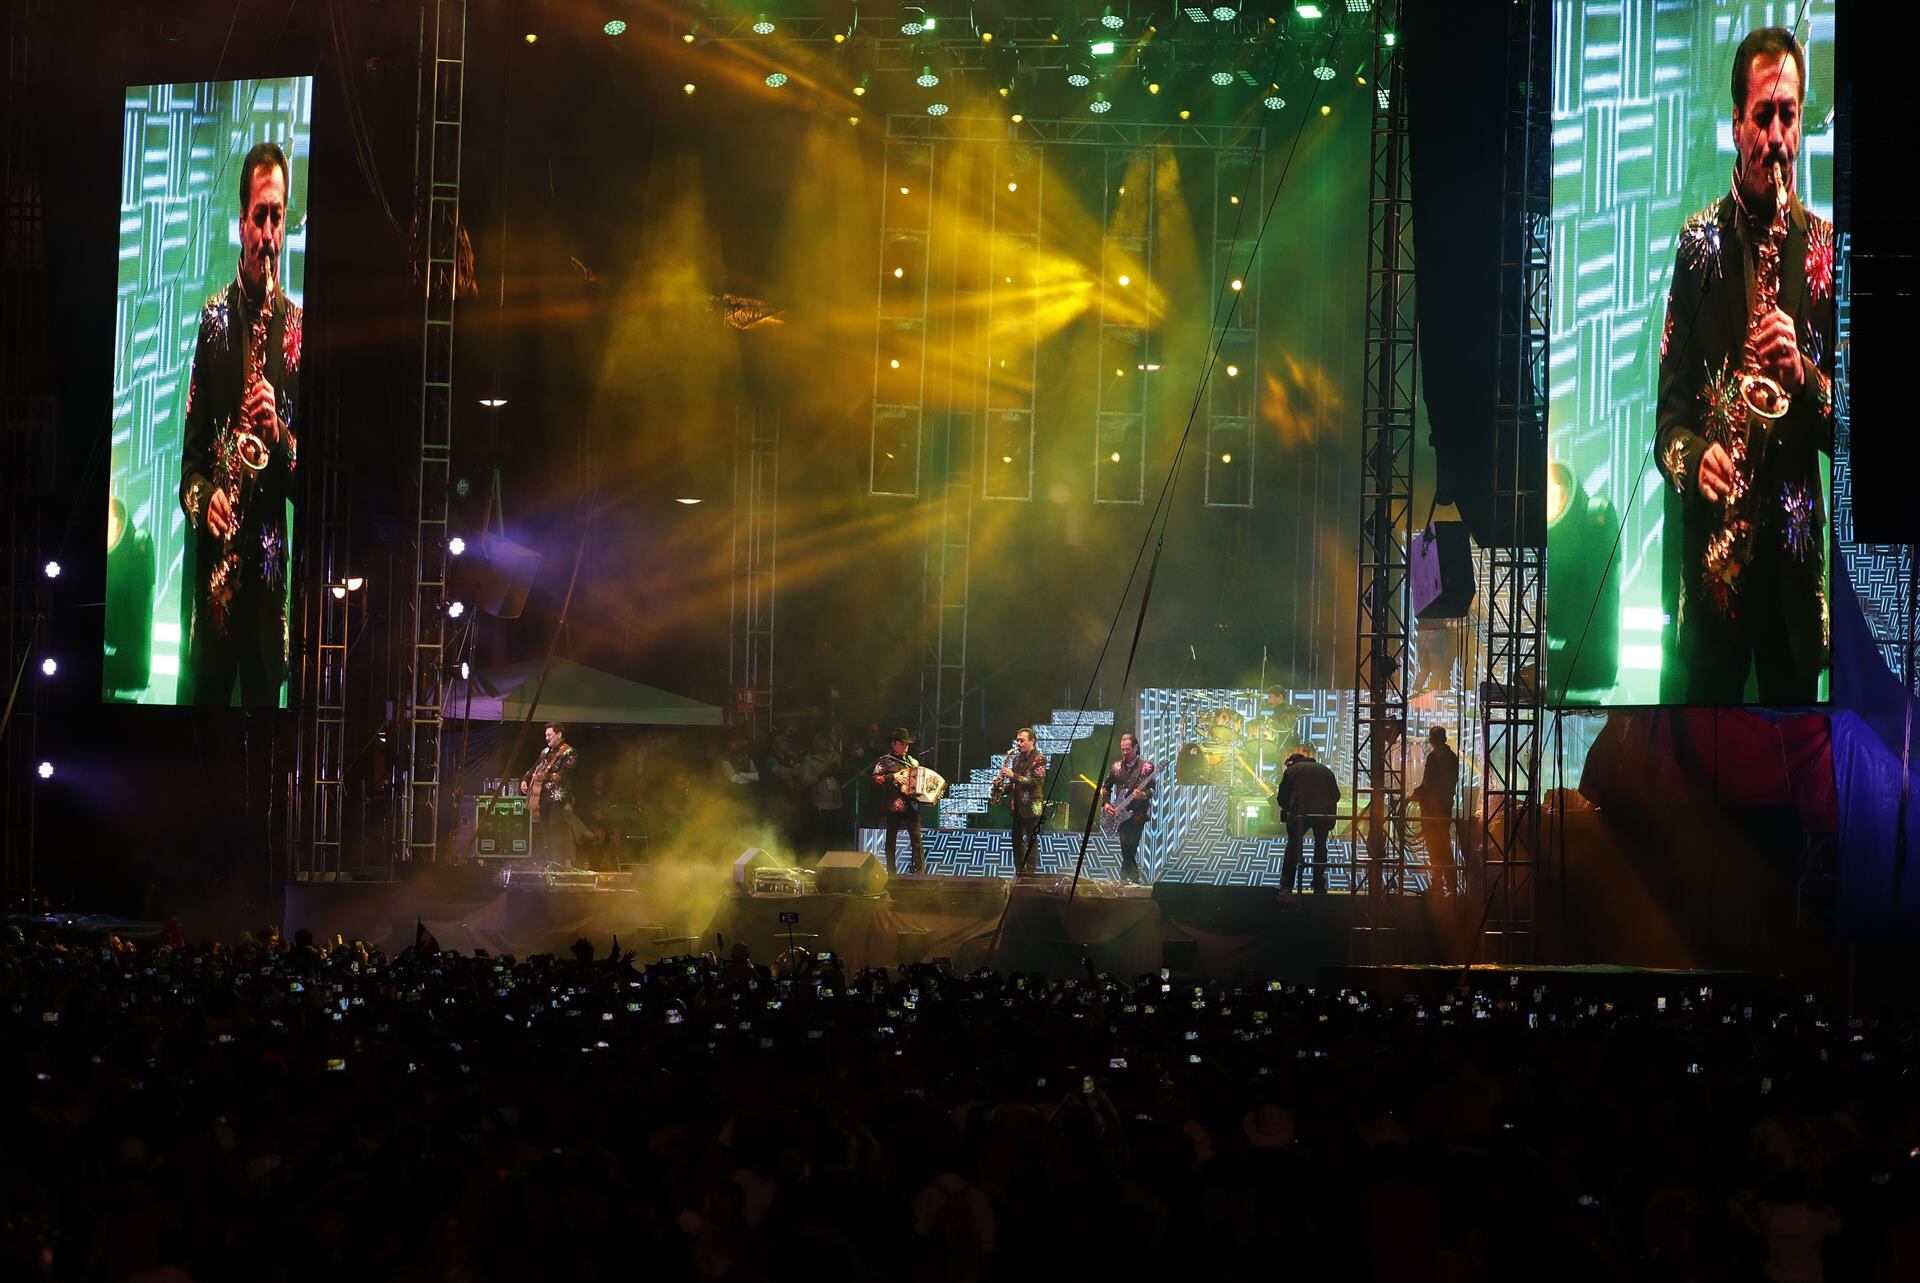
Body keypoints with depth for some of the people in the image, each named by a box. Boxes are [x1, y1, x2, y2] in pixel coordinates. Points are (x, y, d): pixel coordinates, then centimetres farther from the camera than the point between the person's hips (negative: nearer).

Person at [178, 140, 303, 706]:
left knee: (263, 697, 2)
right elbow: (191, 446, 5)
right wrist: (201, 498, -13)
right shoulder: (214, 316, 6)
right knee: (199, 695, 2)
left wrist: (279, 433, -16)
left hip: (270, 567, 0)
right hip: (209, 565, 0)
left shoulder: (297, 327, 4)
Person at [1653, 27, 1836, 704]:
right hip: (1709, 548, -1)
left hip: (1795, 556, 1)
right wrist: (1692, 456, -18)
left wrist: (1805, 376, -14)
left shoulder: (1824, 248, 6)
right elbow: (1671, 400, 1)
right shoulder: (1699, 241, 4)